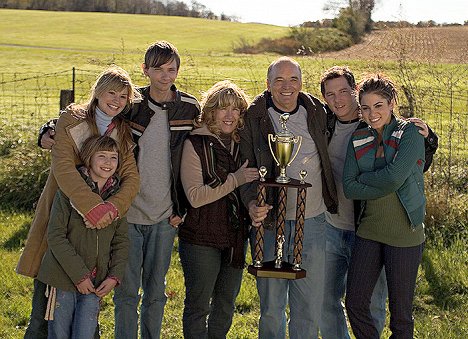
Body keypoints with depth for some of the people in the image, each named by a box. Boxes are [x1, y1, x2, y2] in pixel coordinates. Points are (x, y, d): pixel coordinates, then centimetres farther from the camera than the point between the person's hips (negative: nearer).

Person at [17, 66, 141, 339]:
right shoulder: (72, 120, -4)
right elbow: (62, 167, -18)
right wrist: (93, 207, -30)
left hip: (99, 224, 3)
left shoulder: (124, 134, 7)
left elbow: (132, 178, -5)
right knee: (46, 296, 2)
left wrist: (111, 209, -24)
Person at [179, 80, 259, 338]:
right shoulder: (196, 143, -11)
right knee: (198, 305, 6)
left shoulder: (242, 143, 5)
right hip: (201, 238, -6)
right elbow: (195, 197, -19)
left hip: (236, 237, 6)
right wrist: (235, 180, -22)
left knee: (226, 303, 18)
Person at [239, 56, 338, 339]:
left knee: (311, 303, 9)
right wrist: (252, 203, -21)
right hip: (271, 221, -2)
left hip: (313, 220, 3)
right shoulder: (254, 119, -3)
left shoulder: (316, 113, 6)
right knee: (271, 303, 9)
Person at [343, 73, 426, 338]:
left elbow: (394, 177, -20)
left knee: (401, 310, 5)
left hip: (405, 234, -4)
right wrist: (383, 186, -15)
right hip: (369, 230, 4)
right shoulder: (358, 139, 7)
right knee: (355, 303, 6)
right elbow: (349, 188, -3)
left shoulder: (410, 133, -6)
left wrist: (363, 178, -5)